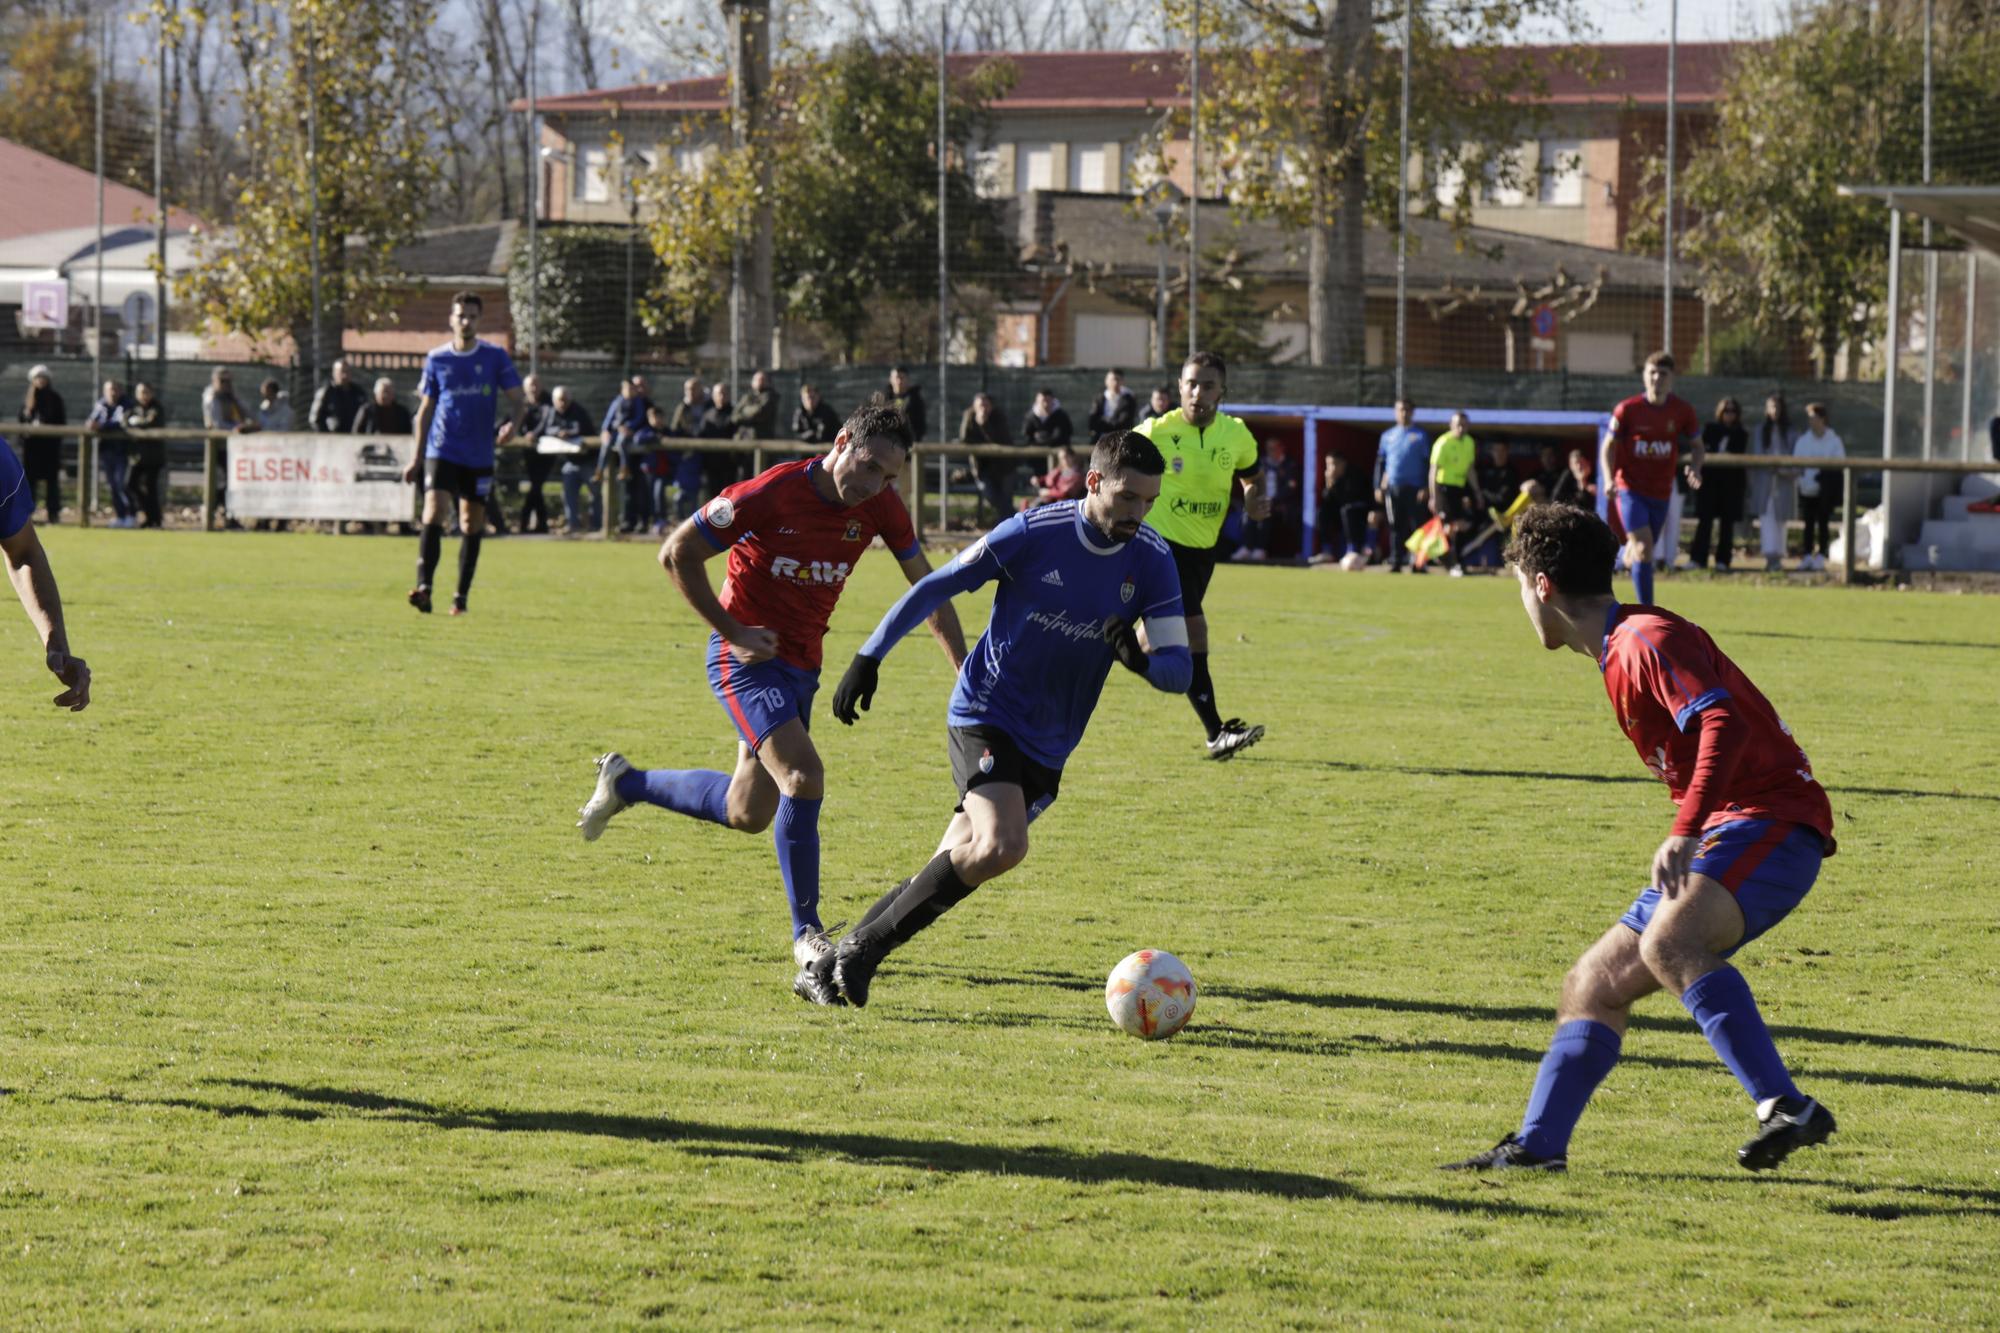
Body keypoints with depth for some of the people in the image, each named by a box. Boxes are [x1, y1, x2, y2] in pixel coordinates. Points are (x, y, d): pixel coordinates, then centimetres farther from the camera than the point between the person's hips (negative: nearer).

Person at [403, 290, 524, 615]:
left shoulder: (495, 357, 2)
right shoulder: (437, 359, 5)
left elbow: (516, 399, 3)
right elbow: (426, 409, 12)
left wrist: (512, 424, -20)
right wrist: (417, 458, 11)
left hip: (479, 456, 1)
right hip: (441, 451, 0)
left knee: (472, 525, 5)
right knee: (433, 515, -17)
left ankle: (462, 595, 15)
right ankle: (424, 588, -24)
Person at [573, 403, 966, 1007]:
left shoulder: (880, 506, -4)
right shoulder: (771, 494, -21)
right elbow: (678, 554, -14)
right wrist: (733, 633, -15)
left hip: (802, 662, 7)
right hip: (748, 657, -7)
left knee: (749, 813, 14)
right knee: (803, 777, -25)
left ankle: (626, 782, 39)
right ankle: (808, 937, -17)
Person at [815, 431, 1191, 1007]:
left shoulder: (1152, 561, -4)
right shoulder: (1034, 533, -15)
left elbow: (1179, 668, -5)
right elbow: (933, 589, -5)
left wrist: (1141, 661, -28)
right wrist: (869, 658, -7)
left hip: (1048, 746, 5)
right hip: (984, 715, -5)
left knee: (954, 871, 4)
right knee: (1003, 845, -26)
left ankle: (850, 956, 21)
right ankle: (866, 944, -14)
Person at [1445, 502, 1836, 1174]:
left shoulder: (1647, 638, -11)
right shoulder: (1619, 652, 21)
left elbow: (1724, 725, -26)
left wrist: (1685, 834, -36)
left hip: (1771, 824, -11)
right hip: (1728, 834, 11)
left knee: (1666, 944, -35)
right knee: (1594, 984, 10)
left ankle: (1786, 1108, -42)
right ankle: (1536, 1146, 15)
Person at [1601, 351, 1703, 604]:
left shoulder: (1682, 410, -2)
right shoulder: (1627, 409, -8)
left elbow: (1696, 445, 11)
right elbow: (1608, 446, 1)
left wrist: (1694, 468, -11)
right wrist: (1610, 479, -14)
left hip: (1661, 492, 4)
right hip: (1630, 488, -3)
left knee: (1639, 551, 12)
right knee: (1643, 547, -18)